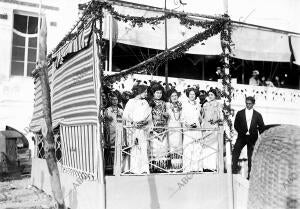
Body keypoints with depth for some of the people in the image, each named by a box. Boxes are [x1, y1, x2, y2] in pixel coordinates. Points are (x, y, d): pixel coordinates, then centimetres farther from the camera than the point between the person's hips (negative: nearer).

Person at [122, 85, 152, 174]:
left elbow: (149, 116, 12)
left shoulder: (145, 102, 16)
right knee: (134, 149, -5)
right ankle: (134, 169, 0)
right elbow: (125, 115, -2)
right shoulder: (131, 102, 3)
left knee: (144, 148, -5)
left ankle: (144, 169, -3)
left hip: (143, 128, 3)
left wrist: (145, 122, -9)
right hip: (133, 128, -3)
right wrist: (133, 122, -16)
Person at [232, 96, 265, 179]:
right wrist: (242, 132, -7)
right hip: (242, 137, 0)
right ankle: (234, 170, -8)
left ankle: (250, 174, 11)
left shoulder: (257, 115, 3)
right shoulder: (240, 113, 4)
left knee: (251, 156, 3)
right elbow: (236, 125, 3)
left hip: (252, 138, 0)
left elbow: (262, 127, 7)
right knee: (235, 152, -14)